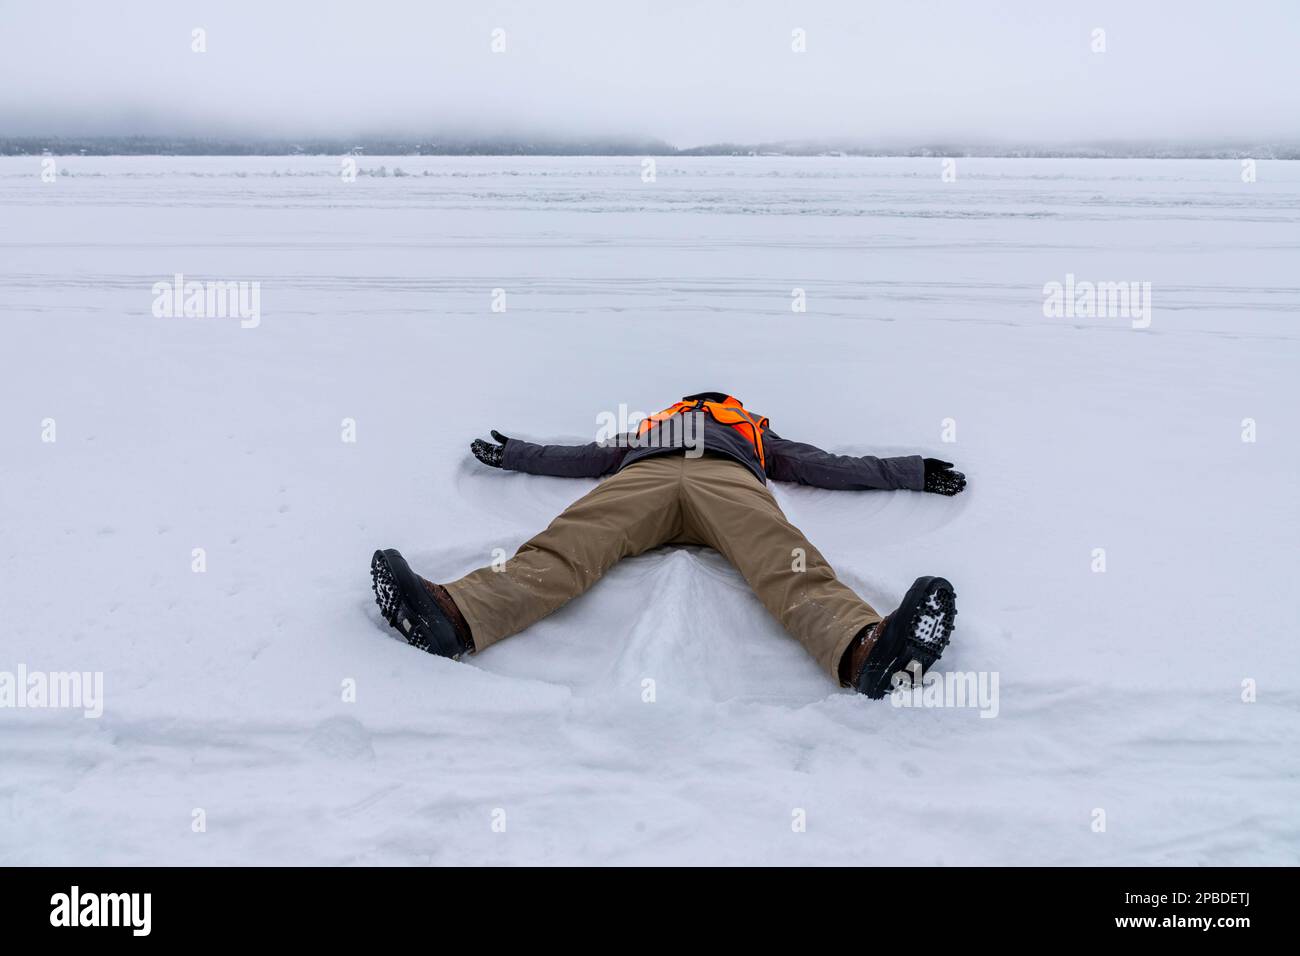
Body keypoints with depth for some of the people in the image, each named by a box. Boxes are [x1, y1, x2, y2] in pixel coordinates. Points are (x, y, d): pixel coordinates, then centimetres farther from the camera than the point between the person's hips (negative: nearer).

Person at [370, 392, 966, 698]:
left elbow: (823, 466, 39)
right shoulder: (645, 431, 44)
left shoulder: (754, 436, 44)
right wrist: (508, 452, 47)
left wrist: (911, 472, 37)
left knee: (789, 567, -35)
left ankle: (865, 650, -65)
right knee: (562, 552, -32)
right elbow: (581, 458, 43)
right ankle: (453, 616, -58)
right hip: (641, 477, 1)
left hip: (728, 478, 0)